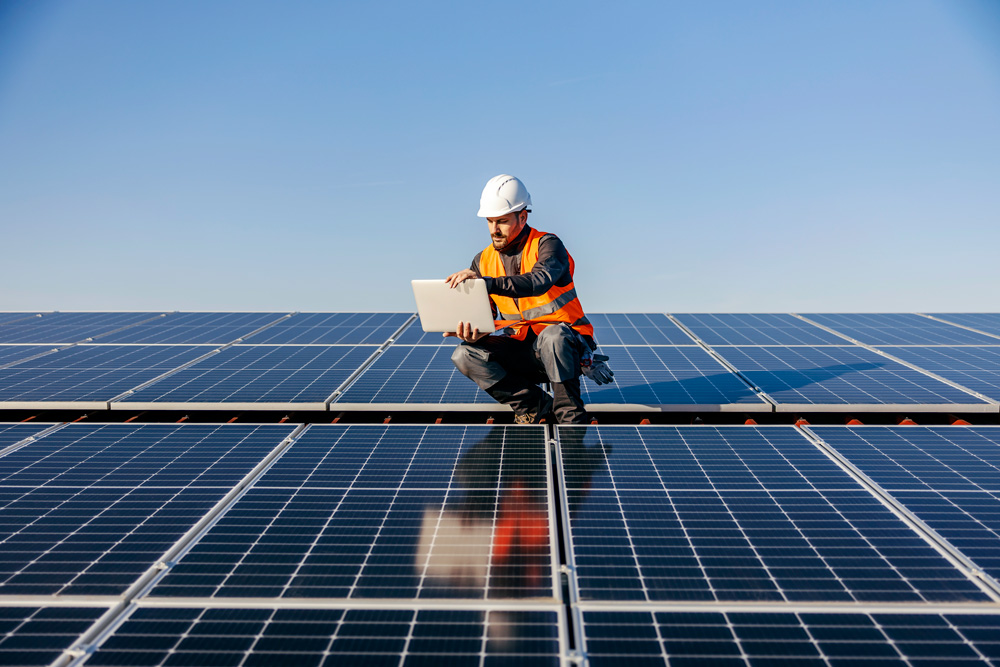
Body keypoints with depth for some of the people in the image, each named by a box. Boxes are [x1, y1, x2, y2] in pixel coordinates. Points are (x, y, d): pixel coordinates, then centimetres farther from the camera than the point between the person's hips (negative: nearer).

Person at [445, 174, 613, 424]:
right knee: (465, 355, -17)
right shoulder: (483, 261, 5)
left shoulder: (547, 245, -10)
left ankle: (571, 417, -19)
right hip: (522, 350, 5)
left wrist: (486, 282, -46)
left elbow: (538, 281, -34)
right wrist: (472, 333, -22)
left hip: (567, 344, -5)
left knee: (552, 335, -39)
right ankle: (536, 405, -9)